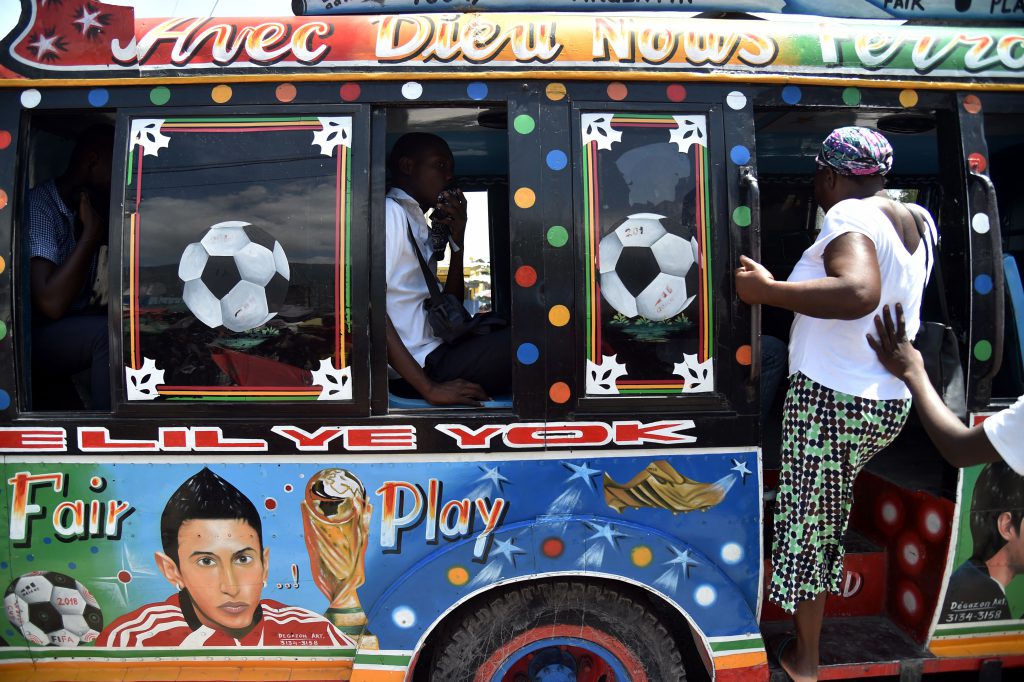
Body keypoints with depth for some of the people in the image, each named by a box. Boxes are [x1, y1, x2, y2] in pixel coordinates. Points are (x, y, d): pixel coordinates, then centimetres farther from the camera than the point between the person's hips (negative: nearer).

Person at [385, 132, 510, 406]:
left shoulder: (420, 226, 21)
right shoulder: (390, 211, -6)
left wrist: (458, 240, 8)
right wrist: (429, 388, -22)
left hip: (434, 356, 9)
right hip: (425, 366, -9)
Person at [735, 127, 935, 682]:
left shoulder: (850, 215, -15)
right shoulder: (916, 221, 11)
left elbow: (859, 293, -35)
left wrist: (768, 291, -30)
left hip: (832, 398, -8)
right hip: (889, 404, 8)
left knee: (806, 525, 7)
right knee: (828, 517, 27)